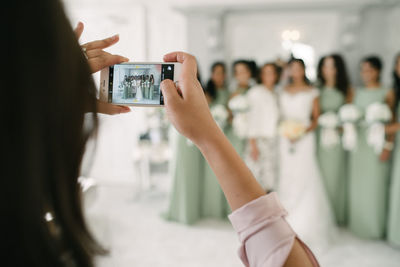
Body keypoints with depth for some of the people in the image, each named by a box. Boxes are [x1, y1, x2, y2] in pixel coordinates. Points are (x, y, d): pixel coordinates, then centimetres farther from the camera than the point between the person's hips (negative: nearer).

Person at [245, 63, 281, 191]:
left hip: (273, 141, 6)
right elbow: (253, 118, -7)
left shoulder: (276, 94, 16)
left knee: (269, 182, 5)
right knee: (254, 176, -7)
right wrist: (253, 144, -11)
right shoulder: (256, 92, -2)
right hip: (259, 140, -6)